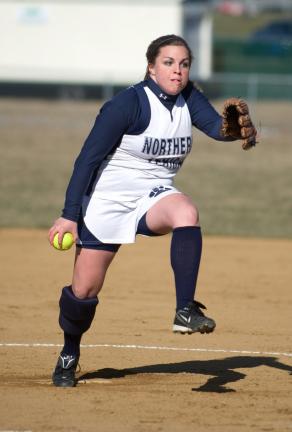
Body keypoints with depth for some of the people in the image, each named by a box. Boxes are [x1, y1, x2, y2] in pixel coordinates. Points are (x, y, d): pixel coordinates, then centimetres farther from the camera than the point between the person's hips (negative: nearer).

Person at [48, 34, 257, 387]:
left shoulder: (188, 98, -1)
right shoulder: (128, 103, -17)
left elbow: (217, 128, -16)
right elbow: (89, 158, -15)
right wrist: (70, 215, -17)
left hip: (155, 196, 3)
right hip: (107, 200, -3)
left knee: (187, 213, -32)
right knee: (85, 290, 0)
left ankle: (186, 310, -35)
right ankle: (69, 355, 28)